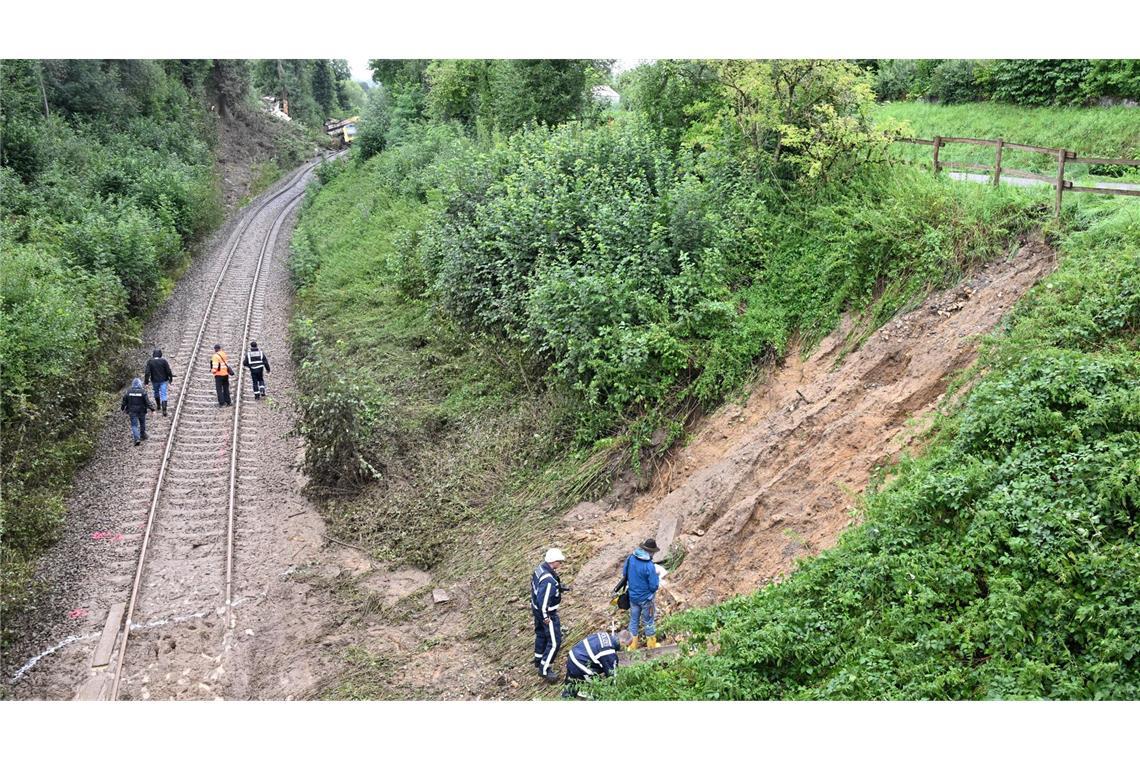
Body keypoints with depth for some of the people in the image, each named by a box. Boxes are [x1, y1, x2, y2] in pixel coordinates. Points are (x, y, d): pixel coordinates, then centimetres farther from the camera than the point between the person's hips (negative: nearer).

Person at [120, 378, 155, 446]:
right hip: (141, 411, 0)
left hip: (132, 412, 0)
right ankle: (142, 436, 34)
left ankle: (137, 439, -16)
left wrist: (122, 407, 22)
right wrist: (152, 409, -8)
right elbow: (147, 402, -12)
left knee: (134, 425, 0)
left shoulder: (128, 392, -3)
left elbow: (124, 402, 5)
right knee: (142, 423, 20)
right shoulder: (143, 392, -10)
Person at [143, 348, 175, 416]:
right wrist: (170, 378, 7)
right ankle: (164, 410, -12)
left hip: (155, 381, 1)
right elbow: (168, 371, -7)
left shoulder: (150, 361, -9)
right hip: (163, 381, -1)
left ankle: (158, 405, 43)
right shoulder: (164, 361, -11)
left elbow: (147, 372, -11)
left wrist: (146, 381, -4)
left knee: (156, 392, 26)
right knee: (163, 395, -2)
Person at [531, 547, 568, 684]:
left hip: (537, 609, 10)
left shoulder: (539, 569, -3)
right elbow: (543, 600, -31)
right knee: (554, 641, -1)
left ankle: (539, 660, 46)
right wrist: (545, 617, -21)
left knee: (541, 634, 28)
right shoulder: (549, 580, -33)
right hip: (547, 613, -10)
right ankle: (545, 669, 7)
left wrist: (559, 587, 16)